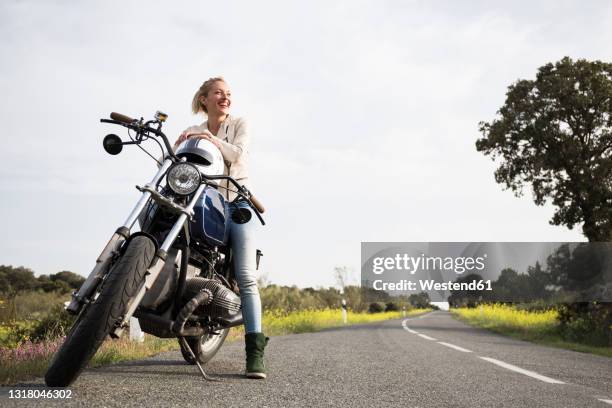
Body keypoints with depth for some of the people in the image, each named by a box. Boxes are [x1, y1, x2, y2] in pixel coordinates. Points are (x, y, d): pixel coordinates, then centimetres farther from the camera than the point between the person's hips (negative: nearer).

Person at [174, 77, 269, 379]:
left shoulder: (239, 124, 8)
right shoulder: (193, 132, 16)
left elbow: (237, 154, -12)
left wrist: (213, 140, -30)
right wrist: (180, 144, -20)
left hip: (237, 202, -3)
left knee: (246, 276, -15)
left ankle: (255, 351, -21)